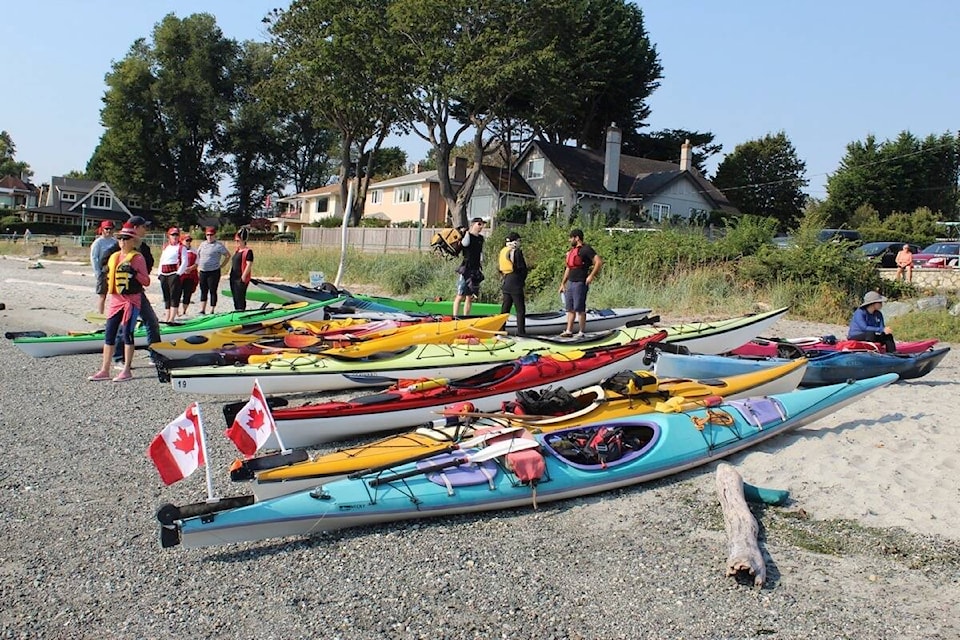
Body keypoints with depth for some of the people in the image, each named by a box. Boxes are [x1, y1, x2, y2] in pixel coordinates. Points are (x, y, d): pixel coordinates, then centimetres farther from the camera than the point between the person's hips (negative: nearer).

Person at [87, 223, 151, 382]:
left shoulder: (138, 258, -6)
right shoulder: (114, 256, 13)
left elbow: (146, 282, -10)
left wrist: (134, 273, -23)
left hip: (132, 300, -7)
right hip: (115, 299, 7)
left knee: (126, 333, -5)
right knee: (109, 333, 7)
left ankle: (126, 370, 4)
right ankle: (105, 370, 14)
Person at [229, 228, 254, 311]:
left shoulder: (248, 251, -12)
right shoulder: (237, 250, 16)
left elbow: (249, 265, -18)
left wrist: (243, 276, -21)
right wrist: (230, 273, 17)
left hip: (241, 279, -9)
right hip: (233, 278, 9)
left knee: (240, 298, -8)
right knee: (235, 297, 14)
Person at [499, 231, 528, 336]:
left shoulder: (502, 251, 12)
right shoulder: (517, 252, -11)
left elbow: (500, 268, 15)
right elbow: (522, 268, -10)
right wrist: (522, 280, 5)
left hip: (505, 283, 8)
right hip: (515, 283, -8)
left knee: (505, 307, 13)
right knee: (520, 309, -2)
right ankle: (521, 331, -3)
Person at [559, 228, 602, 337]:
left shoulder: (586, 249, -10)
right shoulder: (572, 250, 17)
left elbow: (599, 262, -18)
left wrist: (591, 276, -18)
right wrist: (562, 284, 21)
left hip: (580, 283, -9)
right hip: (570, 283, 9)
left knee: (580, 309, -4)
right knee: (570, 308, 10)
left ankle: (581, 332, 4)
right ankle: (568, 331, 14)